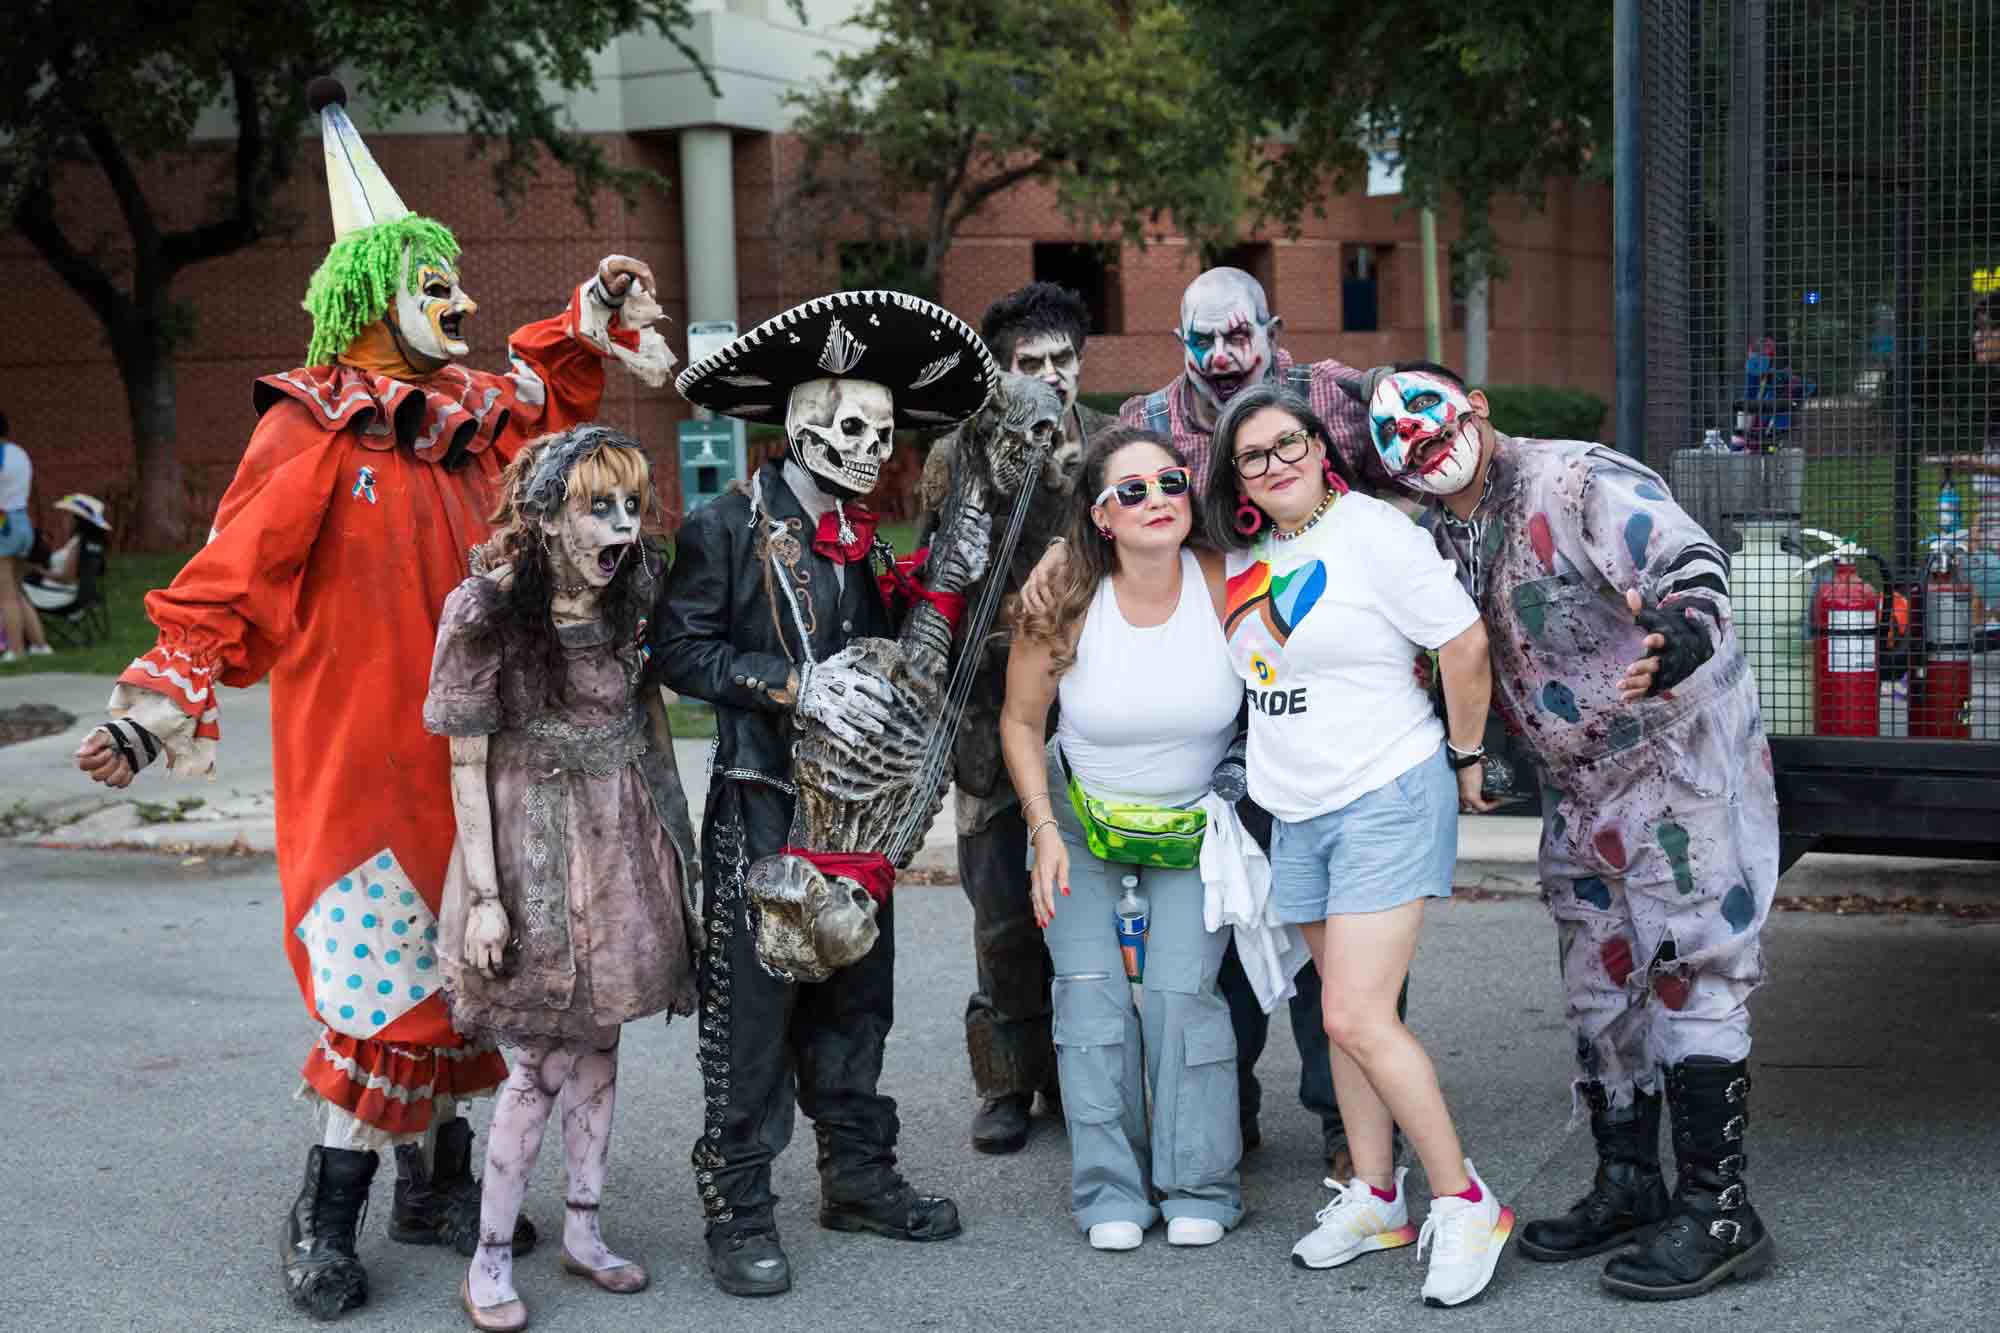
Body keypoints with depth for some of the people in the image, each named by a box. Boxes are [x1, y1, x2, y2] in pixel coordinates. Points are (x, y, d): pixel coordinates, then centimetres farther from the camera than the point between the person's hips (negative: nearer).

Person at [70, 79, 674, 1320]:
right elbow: (229, 587, -14)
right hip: (359, 762, -7)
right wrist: (161, 707, -22)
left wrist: (593, 317, 22)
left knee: (456, 969, 12)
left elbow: (543, 390, 33)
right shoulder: (310, 435, -11)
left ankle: (437, 1184, 26)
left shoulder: (470, 420, 9)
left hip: (464, 759, 7)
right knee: (385, 983, -6)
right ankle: (324, 1220, 8)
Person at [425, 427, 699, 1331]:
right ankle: (489, 1260, 11)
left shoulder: (629, 607, 1)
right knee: (543, 1065, -3)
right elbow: (467, 765, -11)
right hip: (529, 846, -5)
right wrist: (484, 895, -14)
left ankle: (583, 1231, 26)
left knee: (598, 1047, 12)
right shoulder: (487, 612, -14)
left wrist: (676, 841, 11)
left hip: (620, 844, 5)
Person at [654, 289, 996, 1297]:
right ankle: (738, 1207, 5)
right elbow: (679, 650, -13)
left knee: (855, 997, 13)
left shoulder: (874, 536, 14)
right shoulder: (728, 528, -6)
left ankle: (858, 1176, 26)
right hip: (763, 806, -6)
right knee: (753, 1003, -4)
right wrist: (795, 685, -20)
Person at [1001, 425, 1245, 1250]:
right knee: (1090, 989, -7)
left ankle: (1201, 1189, 5)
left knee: (1182, 990, -10)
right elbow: (1021, 720, -3)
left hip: (1195, 824, 0)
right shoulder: (1063, 602, -18)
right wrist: (1045, 832, -9)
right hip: (1082, 818, 1)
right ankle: (1110, 1191, 4)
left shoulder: (1226, 587, -19)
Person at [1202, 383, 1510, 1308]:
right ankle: (1374, 1198, 25)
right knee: (1344, 1008, 14)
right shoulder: (1245, 553, 8)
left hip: (1387, 801, -7)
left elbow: (1465, 643, -13)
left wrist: (1463, 758, -5)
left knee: (1357, 1017, -14)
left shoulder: (1372, 531, -13)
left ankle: (1464, 1204, -2)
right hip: (1298, 813, 7)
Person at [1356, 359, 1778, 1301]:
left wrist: (1666, 654, -50)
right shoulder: (1448, 538, 7)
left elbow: (1693, 568, -31)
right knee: (1598, 986, 15)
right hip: (1580, 791, 9)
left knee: (1688, 979, -8)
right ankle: (1628, 1187, 28)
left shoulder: (1580, 482, -18)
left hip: (1685, 766, -9)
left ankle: (1717, 1211, -2)